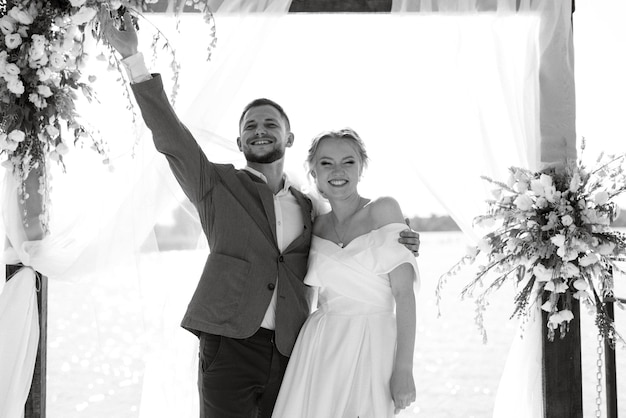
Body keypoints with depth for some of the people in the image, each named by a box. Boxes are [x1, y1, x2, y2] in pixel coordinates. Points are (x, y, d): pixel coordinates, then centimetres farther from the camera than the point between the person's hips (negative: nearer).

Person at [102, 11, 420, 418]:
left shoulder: (306, 207, 15)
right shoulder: (218, 185, 5)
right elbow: (171, 137, -6)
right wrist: (133, 57, -15)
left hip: (289, 352, 4)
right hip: (230, 346, -3)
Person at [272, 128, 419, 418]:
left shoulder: (383, 209, -4)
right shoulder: (317, 225, 9)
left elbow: (404, 293, -9)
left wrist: (404, 369, -16)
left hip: (373, 347, -4)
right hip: (320, 349, 4)